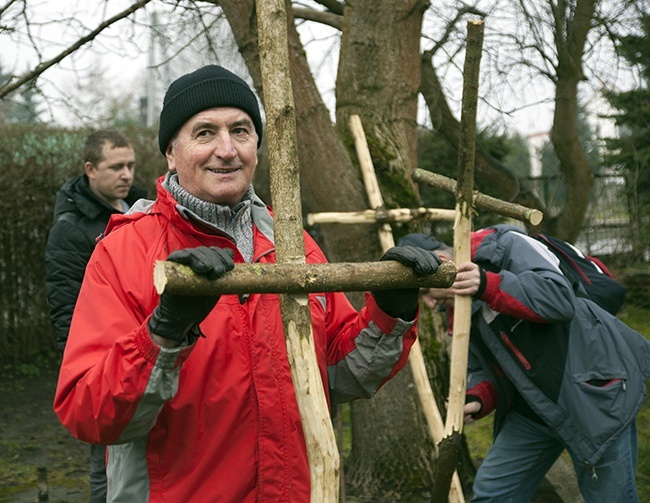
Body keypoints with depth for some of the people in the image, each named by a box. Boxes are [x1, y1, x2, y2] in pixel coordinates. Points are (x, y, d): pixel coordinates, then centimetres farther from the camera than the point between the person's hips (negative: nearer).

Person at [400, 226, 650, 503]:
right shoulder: (457, 311, 6)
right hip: (533, 409, 8)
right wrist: (477, 399, -11)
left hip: (595, 391, -7)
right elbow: (483, 369, 10)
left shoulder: (505, 247, -16)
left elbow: (561, 298, -29)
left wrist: (489, 286, -37)